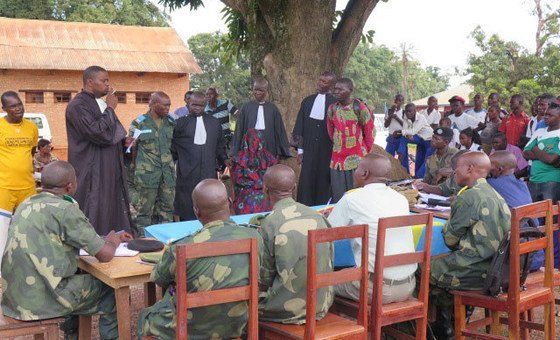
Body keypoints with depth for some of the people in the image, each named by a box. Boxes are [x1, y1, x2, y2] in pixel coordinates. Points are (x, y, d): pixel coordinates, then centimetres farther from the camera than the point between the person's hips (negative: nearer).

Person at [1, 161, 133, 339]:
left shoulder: (27, 205, 9)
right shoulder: (66, 210, -16)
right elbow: (105, 255, -14)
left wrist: (106, 239, 23)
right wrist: (113, 242, 9)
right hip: (43, 300, -8)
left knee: (80, 277, 32)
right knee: (112, 290, 11)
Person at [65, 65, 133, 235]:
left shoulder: (101, 103, 15)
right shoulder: (78, 106, -15)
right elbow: (99, 134, -25)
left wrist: (123, 141, 5)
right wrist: (110, 108, -14)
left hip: (110, 171, 9)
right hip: (93, 175, -9)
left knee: (114, 215, 11)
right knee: (97, 220, -4)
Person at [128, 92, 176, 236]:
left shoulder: (170, 122, 9)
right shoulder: (139, 123, -3)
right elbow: (132, 148, 3)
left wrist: (171, 166, 10)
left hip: (167, 173, 4)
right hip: (146, 174, -4)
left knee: (167, 208, 8)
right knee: (145, 210, 0)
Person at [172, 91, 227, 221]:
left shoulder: (214, 123, 11)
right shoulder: (180, 123, 2)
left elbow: (220, 146, 19)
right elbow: (173, 149, 8)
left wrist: (223, 163, 17)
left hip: (209, 175, 3)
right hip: (187, 175, -2)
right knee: (187, 214, 0)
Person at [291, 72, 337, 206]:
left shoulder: (335, 103, -2)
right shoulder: (308, 101, 9)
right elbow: (300, 125, 10)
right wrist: (300, 149, 5)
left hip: (327, 149, -3)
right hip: (309, 148, 3)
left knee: (324, 180, 2)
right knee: (306, 181, 1)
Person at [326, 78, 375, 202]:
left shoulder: (360, 108, -8)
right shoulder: (332, 109, 5)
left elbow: (370, 131, -1)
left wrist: (365, 153, 7)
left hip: (356, 159, -4)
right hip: (337, 160, 4)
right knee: (338, 197, 6)